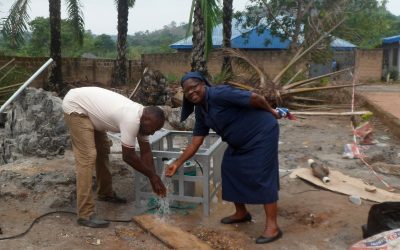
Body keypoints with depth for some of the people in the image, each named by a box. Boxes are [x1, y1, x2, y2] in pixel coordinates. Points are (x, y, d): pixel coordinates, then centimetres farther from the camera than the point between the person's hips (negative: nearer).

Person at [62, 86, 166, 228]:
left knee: (103, 149, 17)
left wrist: (153, 179, 0)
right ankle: (85, 215, -13)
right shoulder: (131, 120, -30)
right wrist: (152, 175, -11)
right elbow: (128, 156, -22)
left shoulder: (142, 117, -3)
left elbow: (146, 151, 4)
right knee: (88, 157, -16)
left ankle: (106, 193, 34)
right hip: (75, 106, -10)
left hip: (88, 105, 10)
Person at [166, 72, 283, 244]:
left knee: (262, 177, -10)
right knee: (230, 170, 12)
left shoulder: (219, 94, -25)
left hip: (262, 133, -9)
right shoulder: (201, 111, 3)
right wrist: (177, 163, 1)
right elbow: (196, 142, 5)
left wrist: (271, 112, -9)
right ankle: (241, 213, 28)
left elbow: (254, 98, -25)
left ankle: (272, 227, -2)